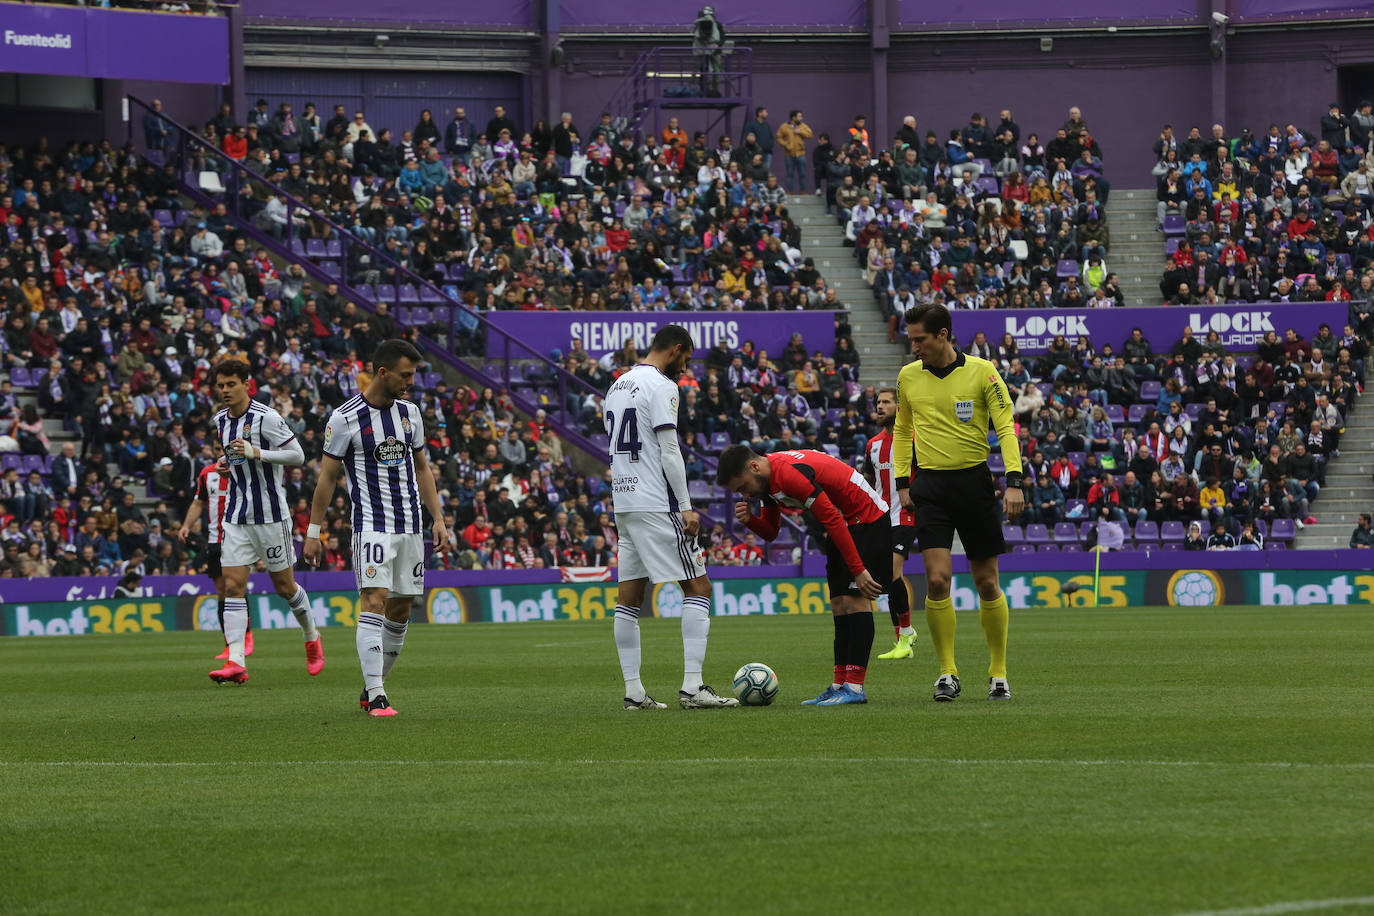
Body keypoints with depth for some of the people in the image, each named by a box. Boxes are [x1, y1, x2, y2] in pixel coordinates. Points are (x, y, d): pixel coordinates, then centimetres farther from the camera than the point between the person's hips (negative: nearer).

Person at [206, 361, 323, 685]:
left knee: (285, 586, 5)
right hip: (236, 517, 5)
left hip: (270, 514, -5)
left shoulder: (266, 417, -13)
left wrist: (256, 453, -23)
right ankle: (235, 662, -16)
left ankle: (312, 638, 32)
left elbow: (298, 455, -12)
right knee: (233, 585, -8)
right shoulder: (221, 421, 9)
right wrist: (231, 464, 7)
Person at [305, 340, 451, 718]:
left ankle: (373, 686, 20)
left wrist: (438, 519, 12)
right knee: (374, 601, -17)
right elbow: (327, 477, -4)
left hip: (410, 527, 6)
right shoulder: (345, 418, -8)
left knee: (400, 609, 7)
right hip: (372, 526, -6)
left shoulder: (409, 412, 10)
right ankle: (376, 698, -20)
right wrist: (313, 531, -4)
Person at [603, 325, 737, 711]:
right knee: (698, 588, -6)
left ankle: (633, 691, 6)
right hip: (656, 503, -9)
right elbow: (669, 451, -15)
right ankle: (693, 687, -14)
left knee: (629, 598, 7)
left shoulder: (618, 386, 18)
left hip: (622, 502, 9)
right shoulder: (660, 386, -10)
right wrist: (686, 507, -14)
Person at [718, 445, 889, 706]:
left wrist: (858, 570, -27)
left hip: (868, 519, -10)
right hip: (845, 525, 10)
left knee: (854, 600, -16)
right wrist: (750, 520, -10)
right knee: (839, 604, 6)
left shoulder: (790, 475, -28)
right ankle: (840, 685, 6)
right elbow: (771, 532, 13)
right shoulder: (768, 480, 3)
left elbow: (832, 519, -28)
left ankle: (855, 687, -19)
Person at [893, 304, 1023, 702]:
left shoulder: (981, 371, -4)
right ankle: (947, 673, -2)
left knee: (986, 582, 3)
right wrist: (902, 482, 11)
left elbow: (1006, 426, -6)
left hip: (974, 480, -2)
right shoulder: (908, 377, 6)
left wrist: (1014, 481, -16)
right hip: (930, 485, 2)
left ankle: (998, 672, 16)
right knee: (937, 579, -11)